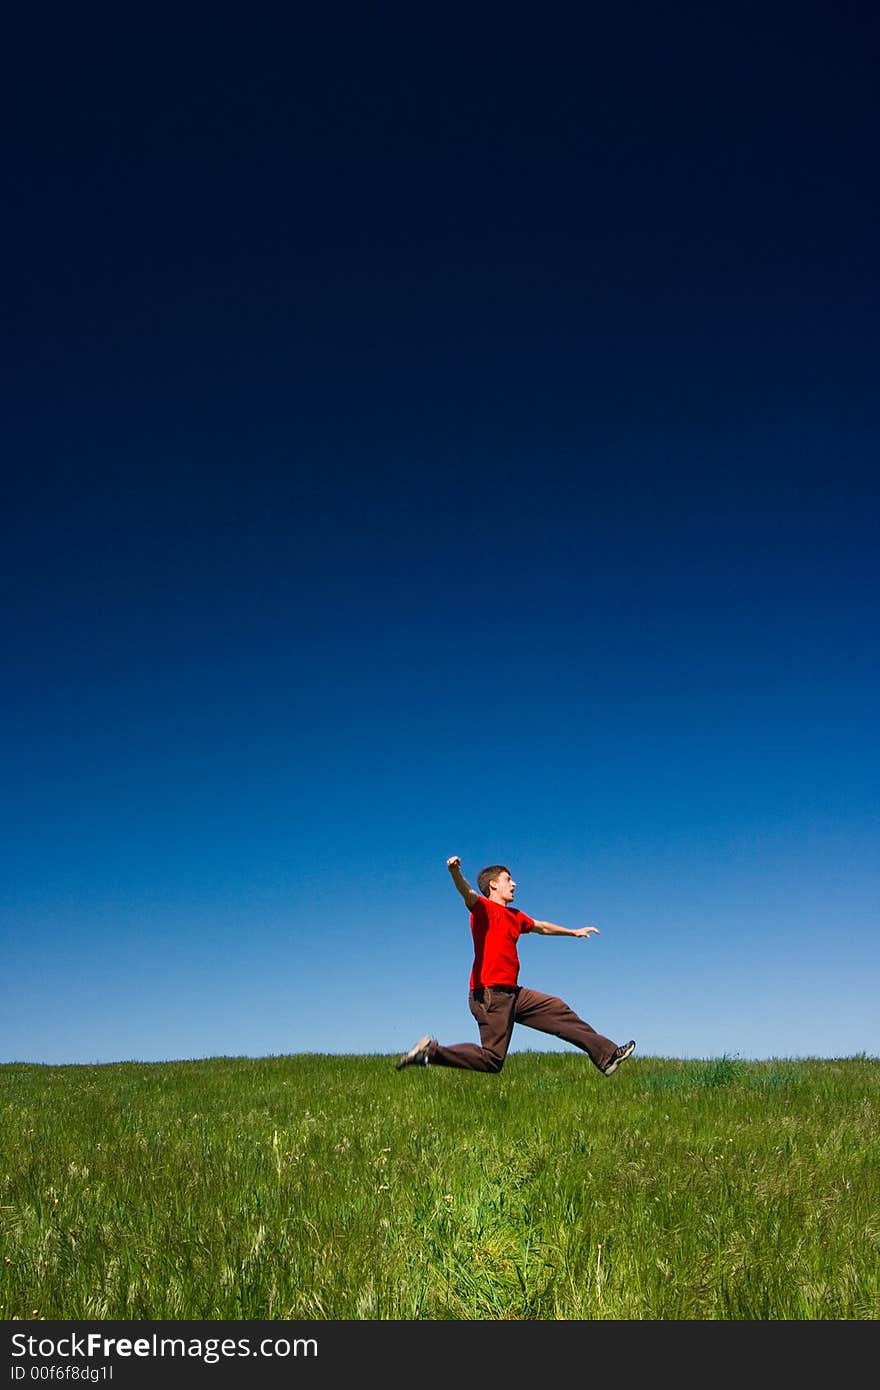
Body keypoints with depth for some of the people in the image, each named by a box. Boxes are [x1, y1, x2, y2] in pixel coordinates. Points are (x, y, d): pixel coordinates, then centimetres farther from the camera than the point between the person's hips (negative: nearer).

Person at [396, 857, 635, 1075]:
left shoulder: (514, 915, 20)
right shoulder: (483, 908, -7)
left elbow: (541, 927, 39)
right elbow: (467, 893, -31)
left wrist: (573, 932, 50)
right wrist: (455, 872, -53)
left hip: (512, 994, 9)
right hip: (489, 994, -9)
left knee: (558, 1010, 15)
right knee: (491, 1061, -11)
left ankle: (606, 1055, 25)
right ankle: (431, 1052, -3)